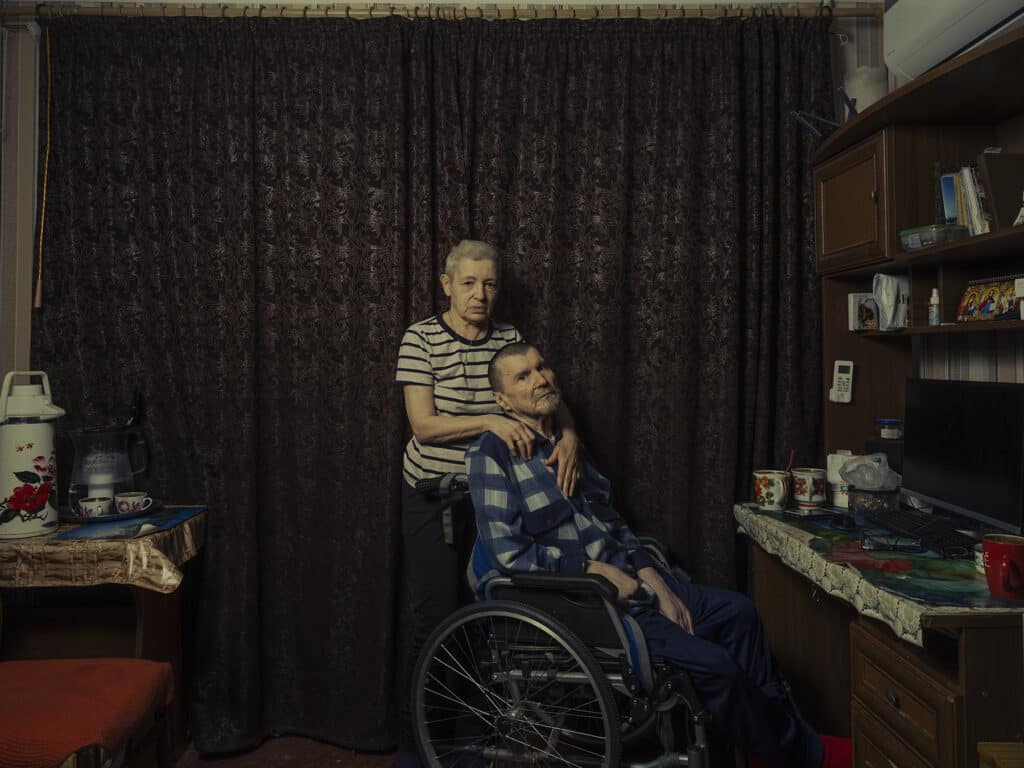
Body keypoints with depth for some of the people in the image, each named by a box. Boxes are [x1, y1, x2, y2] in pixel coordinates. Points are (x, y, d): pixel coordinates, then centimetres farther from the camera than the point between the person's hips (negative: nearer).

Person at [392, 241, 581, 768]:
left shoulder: (510, 339, 2)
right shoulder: (421, 339, -10)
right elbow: (423, 424, -17)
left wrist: (568, 435, -21)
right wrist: (491, 421, -29)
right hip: (433, 496, -3)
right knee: (436, 620, -1)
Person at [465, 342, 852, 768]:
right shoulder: (492, 455, -12)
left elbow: (612, 522, 15)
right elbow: (508, 552, -19)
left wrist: (655, 581, 1)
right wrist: (593, 568, -17)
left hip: (625, 580, 8)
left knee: (737, 610, 5)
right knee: (713, 664, -15)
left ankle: (775, 722, 22)